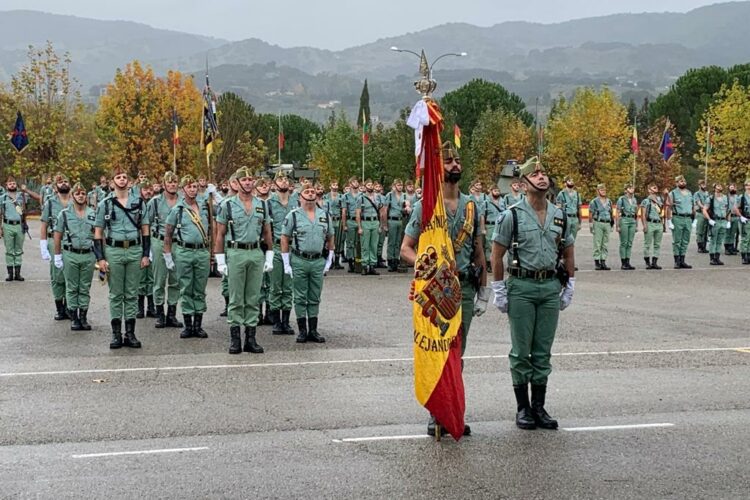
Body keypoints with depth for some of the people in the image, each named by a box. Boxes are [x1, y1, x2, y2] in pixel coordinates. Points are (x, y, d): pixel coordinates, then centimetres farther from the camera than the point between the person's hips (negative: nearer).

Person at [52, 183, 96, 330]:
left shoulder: (93, 214, 5)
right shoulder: (65, 213, 1)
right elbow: (57, 236, 4)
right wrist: (57, 256, 0)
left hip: (88, 255, 1)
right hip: (70, 255, -1)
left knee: (85, 288, 7)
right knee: (72, 288, 4)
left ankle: (83, 316, 15)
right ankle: (74, 318, 10)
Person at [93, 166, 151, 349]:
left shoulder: (138, 202, 7)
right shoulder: (105, 204, 3)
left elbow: (145, 230, 10)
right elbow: (98, 233, 3)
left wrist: (146, 254, 2)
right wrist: (100, 258, -5)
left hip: (135, 251, 1)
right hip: (114, 251, -1)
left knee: (132, 294, 5)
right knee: (116, 294, 3)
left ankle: (130, 333, 10)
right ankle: (116, 334, 8)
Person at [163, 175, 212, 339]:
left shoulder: (204, 206, 9)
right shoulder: (177, 209, 1)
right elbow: (168, 235, 4)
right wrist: (168, 256, 0)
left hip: (203, 252, 2)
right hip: (184, 252, -2)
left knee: (200, 291, 6)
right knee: (186, 290, 2)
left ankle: (198, 325, 12)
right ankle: (188, 326, 9)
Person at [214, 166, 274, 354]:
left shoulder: (262, 205, 8)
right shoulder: (228, 205, -1)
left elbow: (267, 233, 13)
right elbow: (220, 235, 1)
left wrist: (269, 258, 7)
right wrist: (220, 260, -4)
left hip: (256, 254, 3)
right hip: (236, 253, -3)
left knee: (253, 298, 6)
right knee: (236, 299, 1)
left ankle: (251, 338, 11)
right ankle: (235, 339, 5)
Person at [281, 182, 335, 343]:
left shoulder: (324, 215, 7)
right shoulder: (293, 215, -3)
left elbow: (330, 238, 14)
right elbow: (284, 239, -2)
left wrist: (329, 261, 9)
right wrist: (286, 264, -6)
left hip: (318, 262, 3)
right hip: (299, 261, -3)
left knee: (315, 298, 8)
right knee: (300, 298, 3)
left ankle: (313, 330, 14)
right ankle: (302, 330, 10)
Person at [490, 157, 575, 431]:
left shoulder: (560, 216, 8)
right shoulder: (512, 215, -5)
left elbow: (568, 253, 17)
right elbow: (496, 255, -3)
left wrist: (569, 288, 12)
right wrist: (498, 291, -6)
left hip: (550, 287, 4)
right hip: (521, 287, -4)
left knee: (543, 351, 7)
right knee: (521, 351, 1)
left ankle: (539, 407, 15)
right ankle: (523, 408, 9)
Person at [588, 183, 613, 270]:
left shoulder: (609, 202, 14)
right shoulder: (594, 202, -1)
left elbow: (611, 213, 19)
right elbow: (590, 215, -1)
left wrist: (611, 224, 15)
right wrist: (590, 225, -7)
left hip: (607, 224, 5)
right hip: (598, 224, -5)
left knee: (605, 245, 6)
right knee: (597, 244, -4)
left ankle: (603, 262, 11)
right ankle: (597, 262, -1)